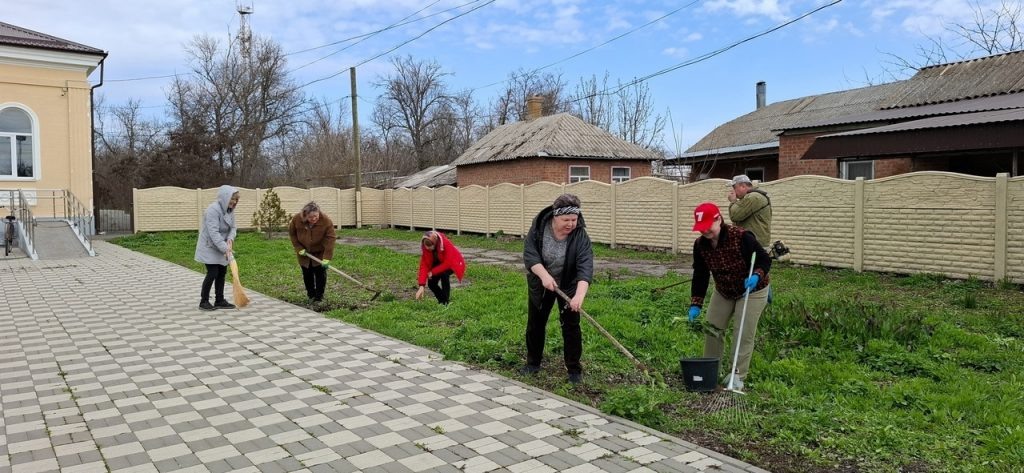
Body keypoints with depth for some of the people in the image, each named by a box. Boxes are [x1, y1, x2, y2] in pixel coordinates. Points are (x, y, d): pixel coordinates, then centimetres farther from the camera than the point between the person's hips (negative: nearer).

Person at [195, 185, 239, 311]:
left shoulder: (230, 210, 1)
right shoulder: (213, 210, -25)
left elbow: (233, 227, 3)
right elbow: (213, 232, -31)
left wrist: (230, 239, -19)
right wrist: (225, 249, -35)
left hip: (221, 248, 8)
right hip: (209, 247, -8)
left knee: (222, 272, 8)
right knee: (213, 273, -9)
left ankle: (219, 300, 16)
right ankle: (203, 301, 5)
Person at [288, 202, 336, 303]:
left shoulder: (326, 221, -28)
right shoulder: (296, 220, -21)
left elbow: (330, 240, -27)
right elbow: (292, 234, -4)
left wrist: (326, 258, -29)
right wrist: (299, 249, -12)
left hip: (320, 252, -2)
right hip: (304, 252, 2)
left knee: (320, 273, -6)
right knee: (307, 274, 8)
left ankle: (319, 297, 3)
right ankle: (311, 295, 24)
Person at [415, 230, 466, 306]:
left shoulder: (446, 243, -37)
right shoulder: (425, 247, -23)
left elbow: (447, 263, -32)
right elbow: (424, 265, -23)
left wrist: (433, 272, -31)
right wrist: (421, 286, -31)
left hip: (452, 263, -5)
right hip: (438, 263, 5)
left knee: (444, 274, -33)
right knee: (431, 283, -11)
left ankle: (445, 302, -18)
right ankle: (441, 300, 17)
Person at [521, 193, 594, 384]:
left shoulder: (580, 236, -27)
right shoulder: (539, 227, -21)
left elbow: (585, 267, -36)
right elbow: (529, 253, -24)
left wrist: (579, 295, -49)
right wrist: (544, 275, -37)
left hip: (569, 285, -2)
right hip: (540, 284, 2)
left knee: (571, 324, -3)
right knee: (535, 323, 10)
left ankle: (574, 369, 9)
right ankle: (533, 363, 26)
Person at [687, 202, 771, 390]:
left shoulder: (741, 237, -31)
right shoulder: (700, 245, -15)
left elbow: (764, 260, -21)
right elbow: (700, 275, -9)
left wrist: (757, 276, -42)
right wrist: (695, 304, -15)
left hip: (751, 291, -5)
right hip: (723, 292, 5)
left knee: (743, 333, -6)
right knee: (712, 328, 6)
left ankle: (738, 376, 7)